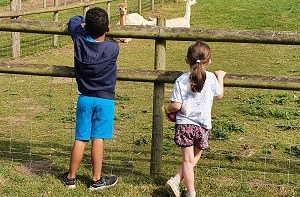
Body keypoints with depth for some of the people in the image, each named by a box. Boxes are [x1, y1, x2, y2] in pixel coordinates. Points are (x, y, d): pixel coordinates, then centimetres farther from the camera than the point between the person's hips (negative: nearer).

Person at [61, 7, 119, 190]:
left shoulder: (79, 40, -8)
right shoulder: (113, 48, -15)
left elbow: (74, 20, 13)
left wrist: (87, 23, 19)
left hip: (85, 98, 3)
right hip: (105, 100, -3)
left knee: (81, 139, 10)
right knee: (98, 139, 3)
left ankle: (71, 177, 21)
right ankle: (97, 180, 13)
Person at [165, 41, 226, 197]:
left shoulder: (181, 80, -8)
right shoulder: (211, 78, -5)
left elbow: (176, 105, -12)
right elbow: (219, 95, 13)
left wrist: (168, 110, 10)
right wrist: (220, 78, 26)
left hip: (184, 124, 0)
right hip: (203, 125, 0)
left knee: (188, 160, 8)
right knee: (194, 157, 17)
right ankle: (176, 181, 8)